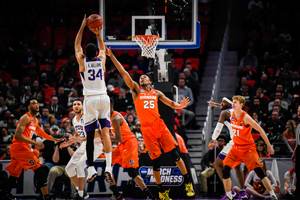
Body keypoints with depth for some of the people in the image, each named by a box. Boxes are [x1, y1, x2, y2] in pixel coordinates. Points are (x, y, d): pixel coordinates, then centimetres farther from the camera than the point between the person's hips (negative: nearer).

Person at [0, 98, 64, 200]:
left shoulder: (35, 120, 22)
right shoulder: (26, 118, -8)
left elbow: (41, 133, 38)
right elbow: (18, 135, -18)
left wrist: (55, 140, 37)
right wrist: (35, 143, -22)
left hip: (22, 148, 10)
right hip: (19, 147, -10)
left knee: (11, 181, 6)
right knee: (40, 172, -11)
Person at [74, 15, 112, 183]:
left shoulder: (82, 61, -1)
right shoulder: (102, 60, 4)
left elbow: (77, 45, 16)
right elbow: (103, 48, 28)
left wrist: (82, 27, 19)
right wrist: (98, 34, 23)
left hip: (90, 99, -2)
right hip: (103, 98, 2)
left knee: (90, 135, 2)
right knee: (106, 132, -3)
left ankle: (91, 169, 0)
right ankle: (109, 167, -14)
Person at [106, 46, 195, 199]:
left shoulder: (156, 93, 15)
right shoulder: (136, 90, 8)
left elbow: (171, 104, 15)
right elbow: (123, 72, 2)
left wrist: (180, 106, -9)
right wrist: (111, 56, -5)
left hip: (159, 125, 2)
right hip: (147, 129, -2)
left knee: (174, 154, -4)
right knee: (156, 160, -1)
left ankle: (188, 183, 4)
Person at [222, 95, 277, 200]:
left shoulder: (245, 118, -20)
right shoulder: (232, 114, -1)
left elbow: (260, 130, -15)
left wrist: (269, 146, -13)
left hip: (248, 148, -6)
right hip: (236, 147, 6)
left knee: (259, 171, -14)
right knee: (225, 170, -7)